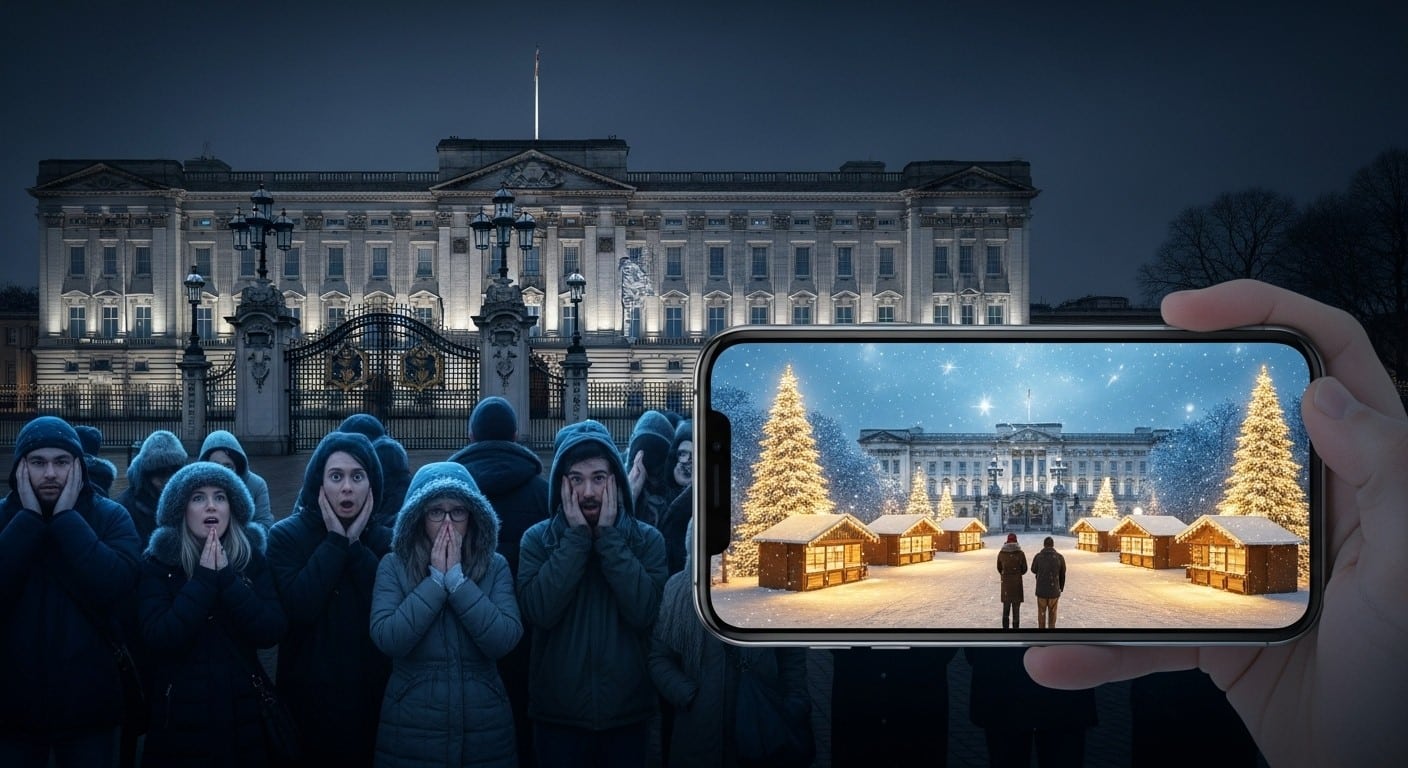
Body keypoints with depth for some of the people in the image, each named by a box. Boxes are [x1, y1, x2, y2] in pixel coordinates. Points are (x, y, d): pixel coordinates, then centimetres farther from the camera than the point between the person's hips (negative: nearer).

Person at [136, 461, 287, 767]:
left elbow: (271, 632, -10)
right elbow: (158, 639, -16)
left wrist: (227, 576, -15)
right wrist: (204, 578, -17)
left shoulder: (251, 559, 2)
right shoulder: (159, 562, -3)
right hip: (180, 717, -2)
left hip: (241, 713, 2)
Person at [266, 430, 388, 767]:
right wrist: (335, 541, -14)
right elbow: (298, 608, -19)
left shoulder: (385, 540, 4)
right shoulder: (287, 535, -3)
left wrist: (355, 544, -13)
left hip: (371, 694, 2)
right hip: (311, 695, -2)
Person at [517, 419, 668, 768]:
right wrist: (576, 536, -16)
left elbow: (642, 612, -16)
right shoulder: (538, 538, -2)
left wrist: (609, 536, -16)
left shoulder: (647, 539, -1)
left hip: (628, 712, 1)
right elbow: (539, 612, -17)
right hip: (558, 713, 0)